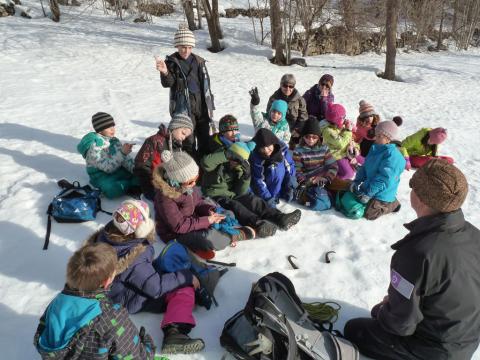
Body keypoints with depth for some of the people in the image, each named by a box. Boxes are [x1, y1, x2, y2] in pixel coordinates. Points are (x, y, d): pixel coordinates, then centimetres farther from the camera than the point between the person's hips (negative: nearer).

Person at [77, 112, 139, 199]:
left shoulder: (114, 140, 2)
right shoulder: (94, 147, -18)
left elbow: (127, 159, -3)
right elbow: (108, 167, -26)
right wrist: (122, 153, -33)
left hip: (119, 170, 6)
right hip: (102, 176, -6)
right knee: (113, 189, -37)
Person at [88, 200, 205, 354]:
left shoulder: (106, 234, -16)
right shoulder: (135, 260, -37)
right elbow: (155, 287, -29)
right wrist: (187, 277, -20)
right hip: (130, 300, -8)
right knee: (185, 291, -17)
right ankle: (174, 333, -32)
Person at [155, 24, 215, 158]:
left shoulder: (199, 61, 9)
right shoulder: (171, 62, -1)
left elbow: (206, 85, 13)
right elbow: (168, 83, -12)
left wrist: (209, 106, 12)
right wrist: (165, 73, -34)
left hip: (201, 106, 4)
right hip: (183, 108, -4)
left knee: (205, 140, 9)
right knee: (188, 142, -6)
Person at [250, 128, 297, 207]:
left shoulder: (282, 148, -18)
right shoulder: (255, 156, -24)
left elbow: (290, 165, -10)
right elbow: (258, 180, -23)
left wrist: (290, 186, -17)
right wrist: (268, 198, -29)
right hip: (264, 181, -3)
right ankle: (272, 198, -17)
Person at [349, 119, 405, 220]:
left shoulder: (392, 155, -23)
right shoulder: (375, 148, 4)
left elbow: (384, 179, -27)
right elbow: (365, 167, 10)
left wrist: (368, 193, -25)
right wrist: (356, 181, -2)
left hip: (382, 192, -8)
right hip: (369, 187, 8)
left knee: (369, 214, -12)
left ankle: (391, 204, 12)